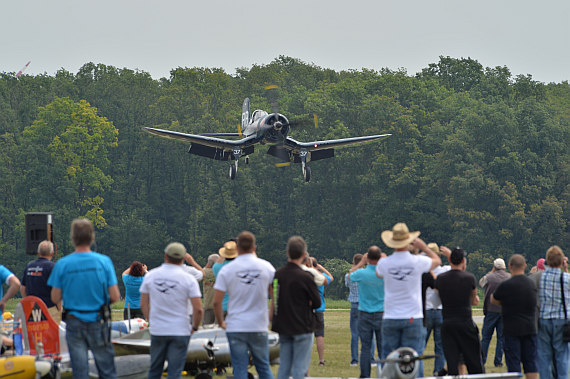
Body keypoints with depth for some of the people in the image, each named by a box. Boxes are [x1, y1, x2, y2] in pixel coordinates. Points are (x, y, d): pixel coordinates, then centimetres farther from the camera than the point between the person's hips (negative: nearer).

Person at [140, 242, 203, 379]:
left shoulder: (150, 275, 1)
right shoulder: (188, 279, -9)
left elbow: (144, 305, 6)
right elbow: (198, 309, -12)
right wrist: (194, 327, 4)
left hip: (157, 331, 3)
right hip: (180, 331, -3)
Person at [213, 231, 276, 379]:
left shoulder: (226, 270, -5)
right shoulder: (266, 267, 0)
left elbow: (216, 302, -7)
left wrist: (221, 322, 8)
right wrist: (272, 318, 17)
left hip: (235, 328, -1)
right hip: (259, 327, 2)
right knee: (263, 367, 13)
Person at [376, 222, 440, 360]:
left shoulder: (384, 263, -4)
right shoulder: (418, 262, -8)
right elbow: (437, 260, 13)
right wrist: (423, 247, 24)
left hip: (390, 319, 2)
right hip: (413, 318, -1)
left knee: (388, 358, 5)